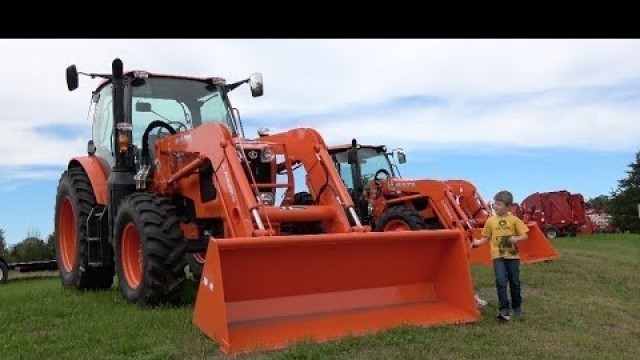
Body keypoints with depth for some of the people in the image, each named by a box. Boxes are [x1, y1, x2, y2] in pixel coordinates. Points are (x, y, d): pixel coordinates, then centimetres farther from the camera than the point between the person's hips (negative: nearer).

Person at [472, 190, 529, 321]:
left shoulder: (514, 220, -2)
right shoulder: (491, 220, 2)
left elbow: (525, 235, -3)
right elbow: (486, 237, 8)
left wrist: (516, 239, -22)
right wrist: (478, 242, -10)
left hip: (513, 256, 0)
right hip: (498, 256, 0)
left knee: (514, 282, 12)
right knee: (501, 282, -12)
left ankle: (517, 307, 32)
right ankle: (504, 310, -9)